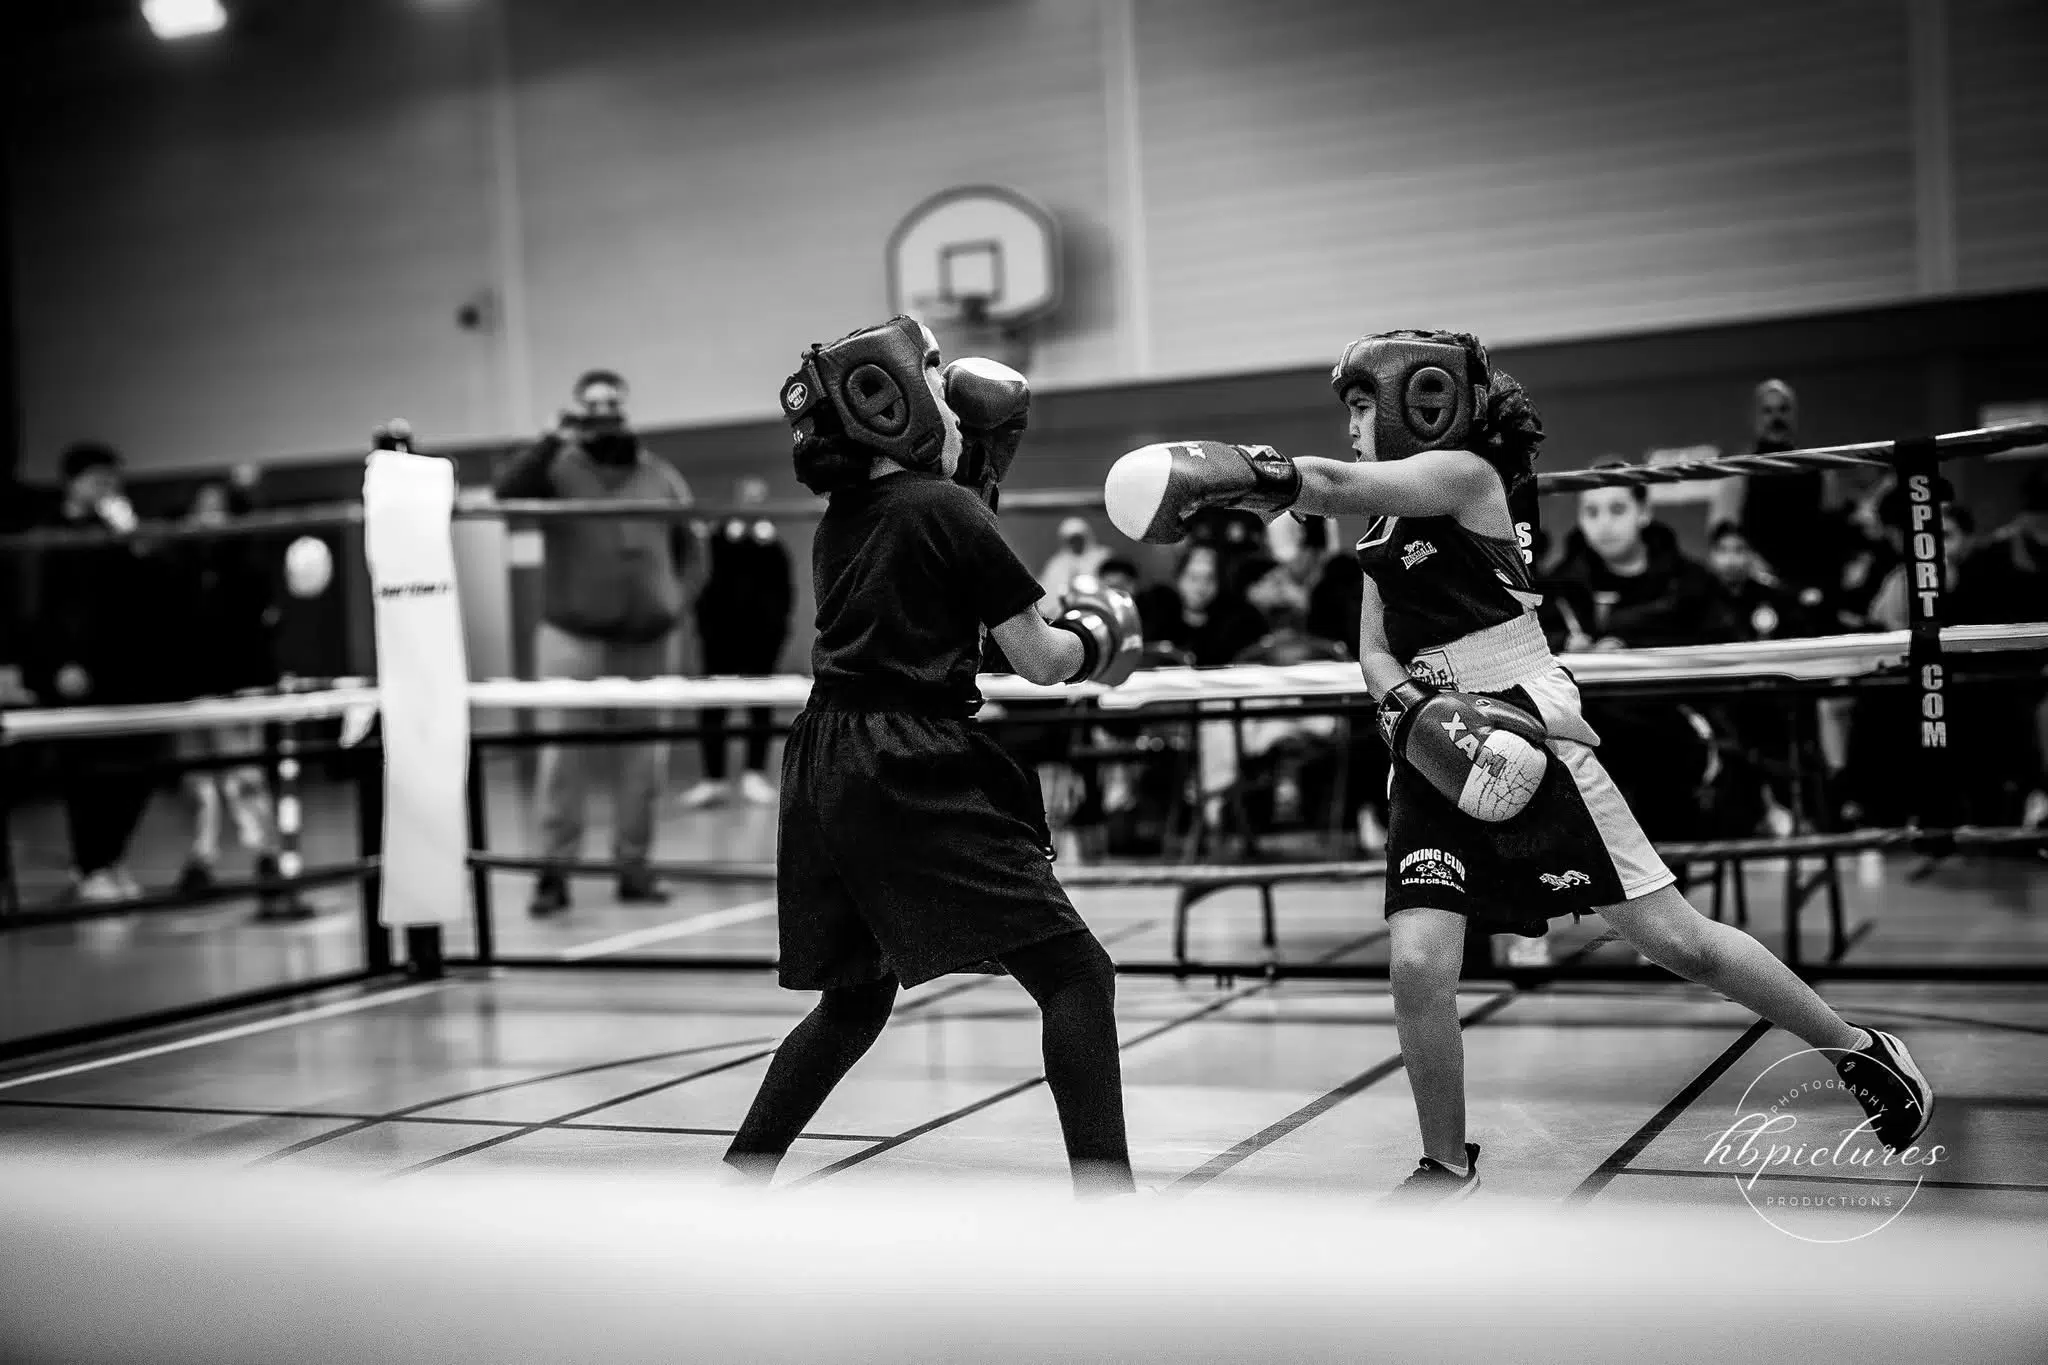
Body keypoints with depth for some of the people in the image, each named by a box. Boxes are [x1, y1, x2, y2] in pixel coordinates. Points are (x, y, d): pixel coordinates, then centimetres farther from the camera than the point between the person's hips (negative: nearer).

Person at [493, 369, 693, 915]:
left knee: (643, 761, 6)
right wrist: (554, 440, -21)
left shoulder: (662, 476, 12)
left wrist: (670, 597, 6)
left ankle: (634, 867, 15)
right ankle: (554, 870, 1)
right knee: (564, 758, -5)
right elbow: (507, 493, -18)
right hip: (574, 635, -3)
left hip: (649, 639, 3)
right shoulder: (559, 470, 1)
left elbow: (683, 546, 20)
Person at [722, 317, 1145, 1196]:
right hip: (911, 775, -8)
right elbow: (1041, 662, -6)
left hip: (822, 769, 8)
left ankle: (737, 1182, 26)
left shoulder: (840, 523, 14)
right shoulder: (949, 510, -7)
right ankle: (1105, 1199, -10)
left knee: (855, 1000, 23)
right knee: (1074, 974, -4)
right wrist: (1095, 635, 14)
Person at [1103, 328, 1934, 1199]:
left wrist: (1229, 473, -32)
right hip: (1440, 763, 6)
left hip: (1530, 743, -6)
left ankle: (1860, 1051, 18)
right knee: (1418, 965, -11)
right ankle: (1447, 1168, 8)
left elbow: (1337, 486, -22)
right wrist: (1409, 707, -12)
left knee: (1677, 940, -2)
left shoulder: (1467, 473, -6)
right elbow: (1374, 652, 9)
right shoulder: (1384, 524, 16)